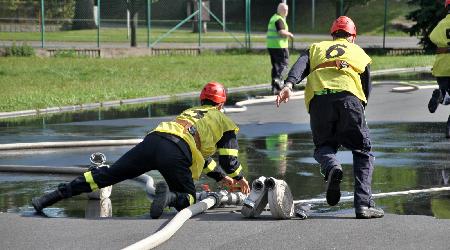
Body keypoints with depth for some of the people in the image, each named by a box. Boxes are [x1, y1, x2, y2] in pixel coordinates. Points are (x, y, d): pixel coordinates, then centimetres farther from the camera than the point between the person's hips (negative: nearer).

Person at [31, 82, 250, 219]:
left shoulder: (190, 112, 41)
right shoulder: (224, 121, 24)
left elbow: (200, 153, 50)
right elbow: (229, 161, 20)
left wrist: (221, 177, 57)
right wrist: (239, 177, 41)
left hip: (152, 140, 5)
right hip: (176, 150, -5)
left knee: (107, 175, 7)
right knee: (189, 199, 8)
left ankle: (54, 196, -3)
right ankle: (168, 196, -28)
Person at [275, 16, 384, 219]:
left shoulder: (316, 48, 30)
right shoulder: (359, 53, 31)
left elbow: (300, 65, 8)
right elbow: (367, 89, 25)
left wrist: (289, 85, -8)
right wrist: (357, 113, 36)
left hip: (319, 98, 1)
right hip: (349, 97, -1)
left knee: (323, 146, 17)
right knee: (363, 152, 9)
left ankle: (332, 167, -20)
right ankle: (363, 204, -5)